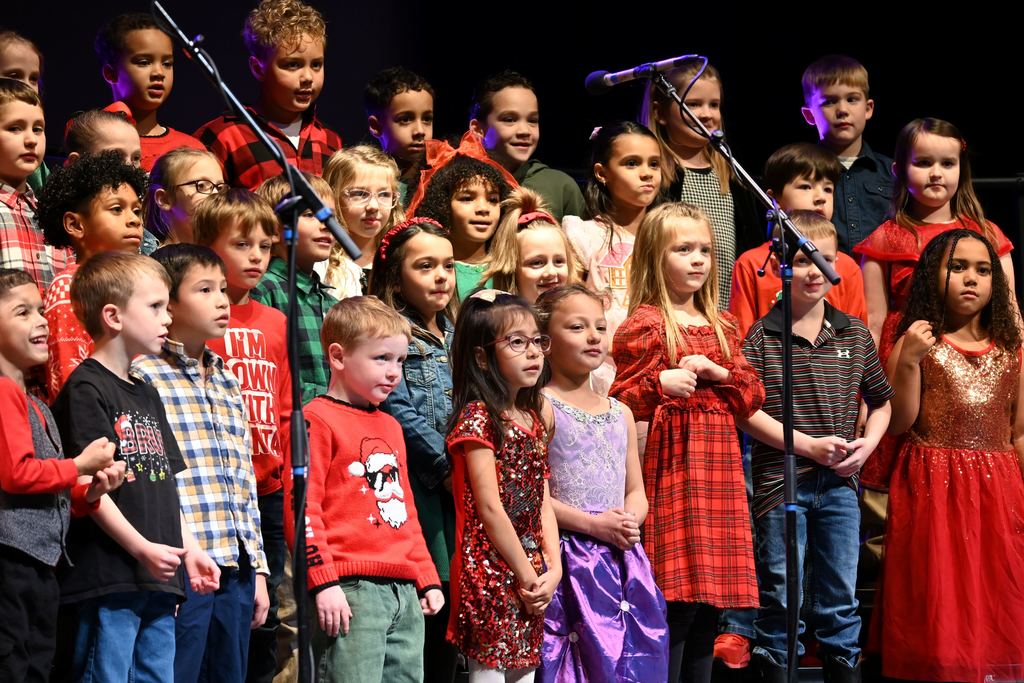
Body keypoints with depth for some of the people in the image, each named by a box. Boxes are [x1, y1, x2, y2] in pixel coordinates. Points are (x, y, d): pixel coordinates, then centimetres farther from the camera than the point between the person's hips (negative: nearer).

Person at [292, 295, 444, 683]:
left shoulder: (390, 426, 22)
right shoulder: (318, 421, -4)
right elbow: (303, 506, -10)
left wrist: (427, 579, 23)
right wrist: (323, 582, -16)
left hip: (405, 592, 8)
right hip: (350, 592, -8)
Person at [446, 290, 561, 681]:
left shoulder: (534, 418, 13)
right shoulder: (477, 418, -11)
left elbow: (542, 502, 12)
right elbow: (489, 507, -15)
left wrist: (553, 567, 0)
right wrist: (526, 574, -12)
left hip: (533, 579, 8)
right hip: (491, 572, -8)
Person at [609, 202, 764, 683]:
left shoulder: (721, 326, 17)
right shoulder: (644, 326, -3)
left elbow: (753, 396, 14)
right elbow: (619, 401, -7)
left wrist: (719, 373, -3)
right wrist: (661, 383, -24)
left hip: (720, 470, 7)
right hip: (671, 468, -7)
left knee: (711, 605, 7)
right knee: (677, 601, -11)